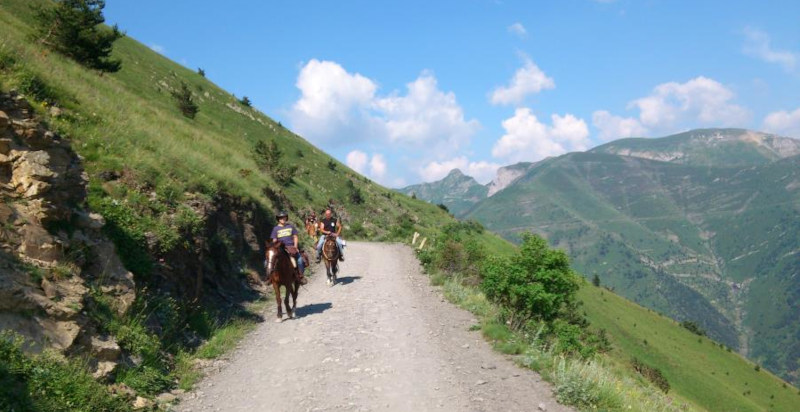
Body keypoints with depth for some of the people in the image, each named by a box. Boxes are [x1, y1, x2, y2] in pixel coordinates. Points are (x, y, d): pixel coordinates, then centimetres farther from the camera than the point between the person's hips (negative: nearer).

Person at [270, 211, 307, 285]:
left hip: (291, 247, 0)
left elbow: (295, 237, 10)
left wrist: (295, 247, -2)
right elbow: (274, 240, 10)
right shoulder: (276, 229, 9)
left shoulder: (291, 226, 9)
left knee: (299, 260, -24)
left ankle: (300, 276, -12)